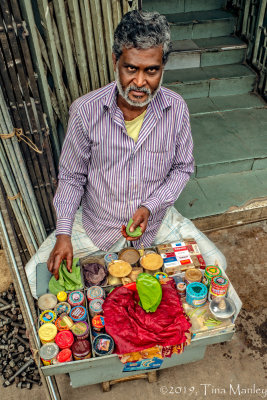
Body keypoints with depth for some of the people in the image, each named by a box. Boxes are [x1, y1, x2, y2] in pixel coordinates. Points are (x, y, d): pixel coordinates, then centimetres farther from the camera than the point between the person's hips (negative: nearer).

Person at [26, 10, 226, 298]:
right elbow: (71, 177, -7)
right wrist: (63, 233, -15)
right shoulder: (85, 111, -18)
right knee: (36, 277, -8)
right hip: (97, 224, -1)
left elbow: (182, 167, -2)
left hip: (156, 220, 2)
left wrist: (150, 207, -17)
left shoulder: (176, 109, -13)